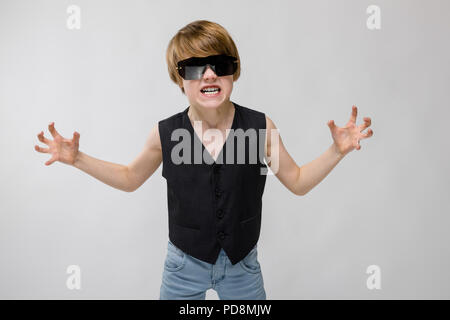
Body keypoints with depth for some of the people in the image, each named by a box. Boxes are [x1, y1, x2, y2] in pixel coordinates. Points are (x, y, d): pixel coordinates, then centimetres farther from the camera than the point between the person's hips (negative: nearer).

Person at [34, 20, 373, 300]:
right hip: (184, 265, 0)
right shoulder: (165, 133, -13)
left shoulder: (261, 126, -14)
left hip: (242, 264, 1)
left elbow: (298, 181, 0)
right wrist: (77, 158, -4)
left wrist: (337, 150, -13)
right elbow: (130, 178, 6)